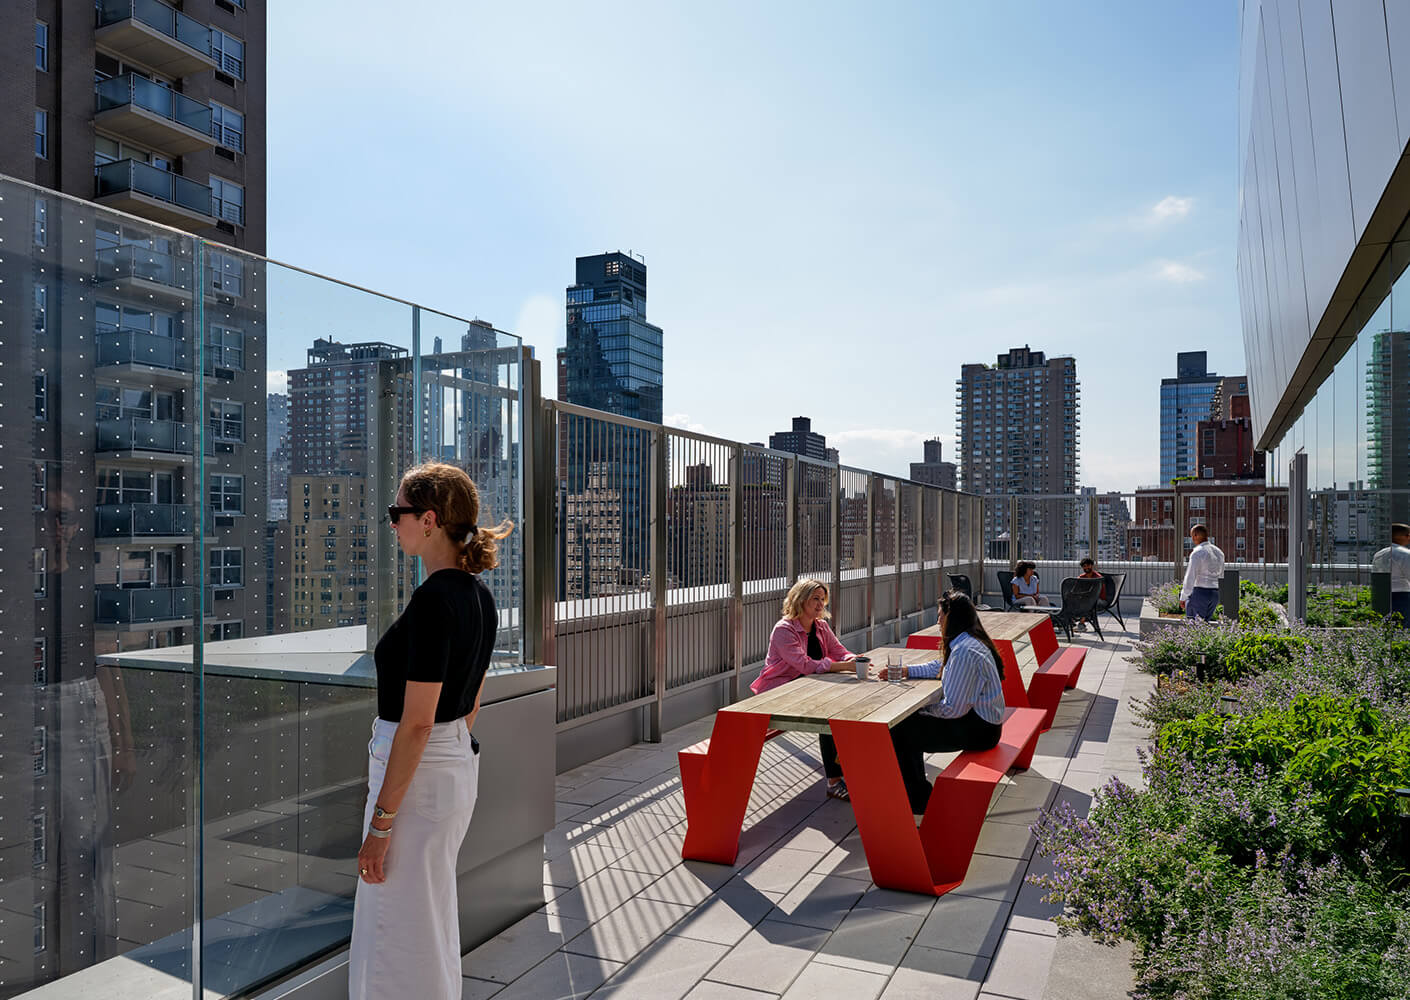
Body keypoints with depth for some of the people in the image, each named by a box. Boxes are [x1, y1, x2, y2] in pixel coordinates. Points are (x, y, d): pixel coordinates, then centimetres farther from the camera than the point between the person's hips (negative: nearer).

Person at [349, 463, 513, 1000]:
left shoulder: (432, 599, -22)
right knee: (432, 923, 22)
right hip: (459, 766, 10)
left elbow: (417, 722, -23)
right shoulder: (478, 593, 6)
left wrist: (380, 822, -18)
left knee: (401, 938, 5)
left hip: (418, 774, -9)